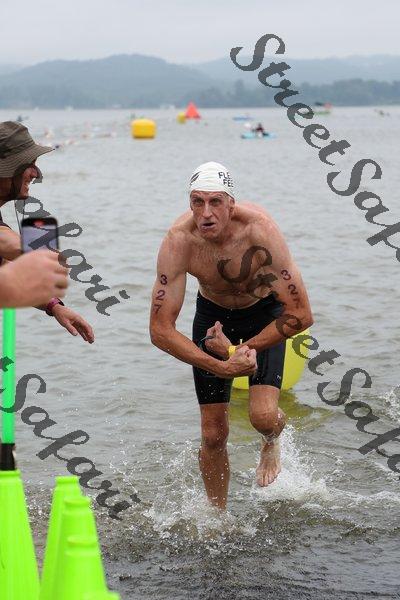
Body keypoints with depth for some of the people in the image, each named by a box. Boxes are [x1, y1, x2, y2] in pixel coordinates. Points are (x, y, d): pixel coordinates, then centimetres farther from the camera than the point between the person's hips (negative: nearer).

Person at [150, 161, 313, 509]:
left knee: (263, 415, -20)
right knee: (213, 434, 0)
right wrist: (221, 367, -34)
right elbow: (160, 330, -26)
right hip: (213, 314, 2)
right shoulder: (179, 242, -29)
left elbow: (301, 316, -30)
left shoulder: (259, 229, -34)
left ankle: (272, 442, 18)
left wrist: (242, 349, -25)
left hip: (265, 313, -1)